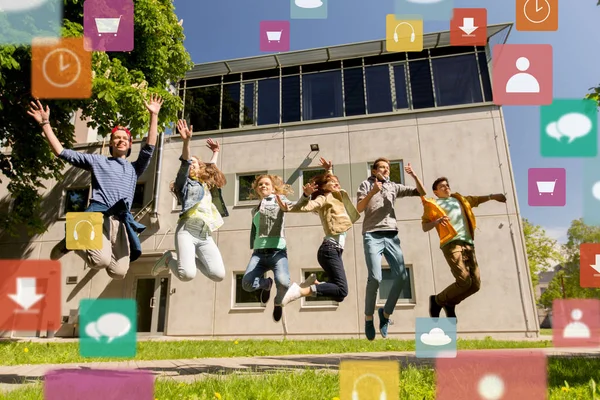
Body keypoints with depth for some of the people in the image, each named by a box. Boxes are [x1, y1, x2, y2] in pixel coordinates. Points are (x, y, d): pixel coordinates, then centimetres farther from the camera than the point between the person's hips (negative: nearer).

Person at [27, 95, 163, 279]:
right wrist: (45, 124, 14)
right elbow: (62, 152, 20)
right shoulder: (97, 161, 23)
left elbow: (149, 148, 14)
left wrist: (154, 115, 8)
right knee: (101, 261, -28)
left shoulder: (134, 168, 27)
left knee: (118, 272, -10)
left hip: (121, 221, 3)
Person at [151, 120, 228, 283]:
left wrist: (216, 152, 52)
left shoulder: (207, 185, 25)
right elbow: (184, 164, -6)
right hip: (187, 231, -5)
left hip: (206, 236, 5)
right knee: (187, 274, -24)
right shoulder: (185, 183, 12)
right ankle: (169, 259, 9)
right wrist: (186, 141, -21)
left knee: (219, 275, -12)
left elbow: (212, 168, 46)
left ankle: (193, 260, 14)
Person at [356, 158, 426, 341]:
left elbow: (421, 192, 18)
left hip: (391, 236, 4)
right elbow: (359, 208, -1)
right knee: (375, 278, -16)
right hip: (372, 236, -4)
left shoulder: (394, 186, 20)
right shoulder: (366, 184, 11)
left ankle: (386, 312, 15)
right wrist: (372, 192, -14)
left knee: (401, 276, -7)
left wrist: (414, 175, 4)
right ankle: (369, 318, 5)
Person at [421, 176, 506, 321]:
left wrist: (492, 196, 29)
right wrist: (437, 221, -16)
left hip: (468, 244, 6)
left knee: (475, 284, 0)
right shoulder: (433, 205, 8)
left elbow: (476, 199, 42)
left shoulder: (459, 199, 25)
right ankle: (437, 301, 5)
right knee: (464, 281, -18)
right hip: (451, 244, -6)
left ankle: (450, 303, 22)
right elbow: (425, 227, 2)